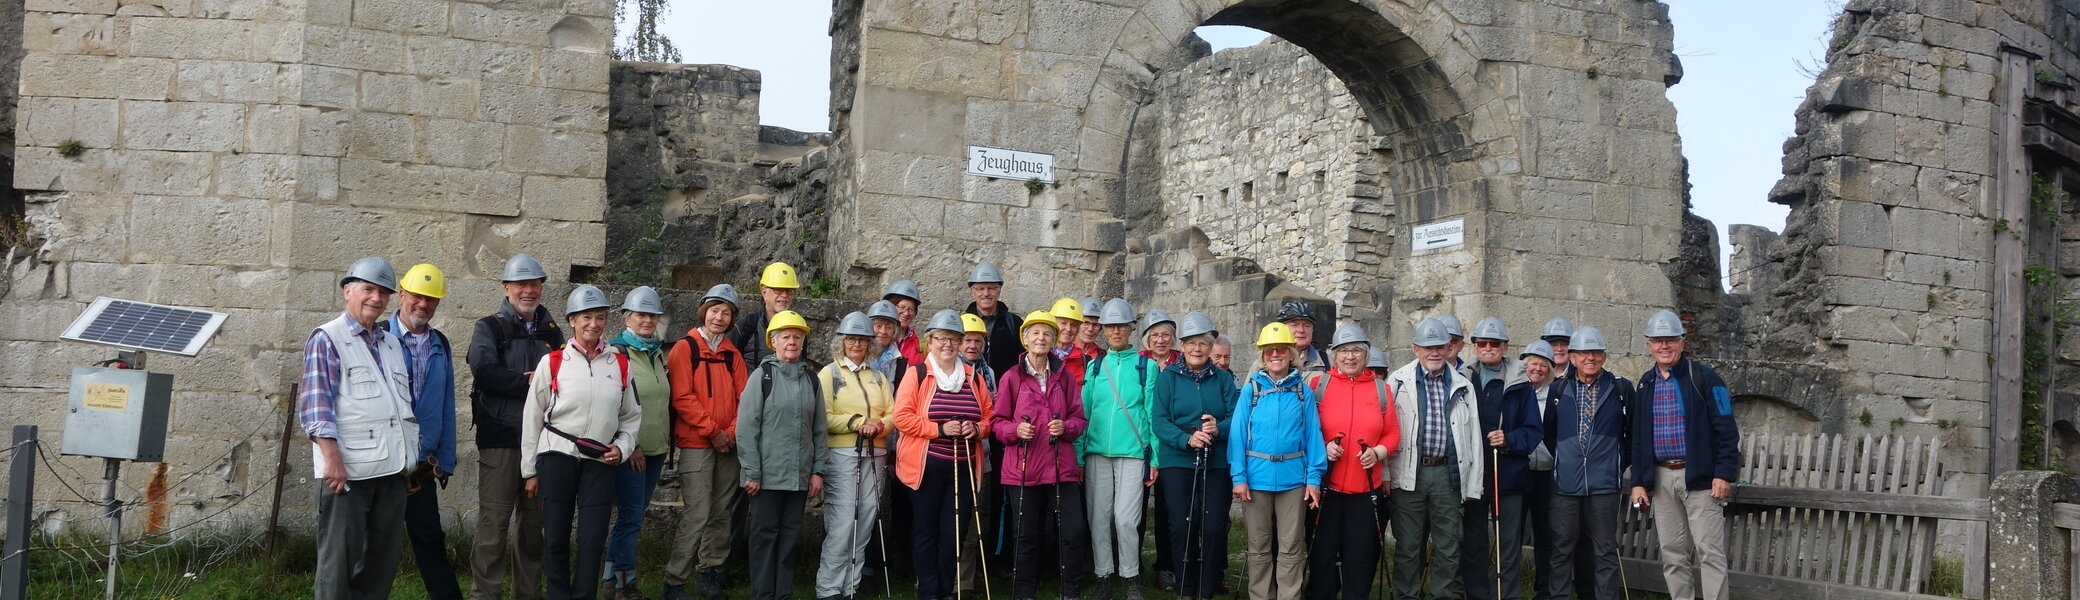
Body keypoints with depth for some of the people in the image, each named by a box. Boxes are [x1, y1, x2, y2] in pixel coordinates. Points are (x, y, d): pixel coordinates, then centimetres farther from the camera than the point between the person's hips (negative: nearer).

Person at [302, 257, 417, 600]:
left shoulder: (392, 344, 19)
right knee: (339, 559, -3)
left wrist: (412, 462, 19)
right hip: (347, 469, -6)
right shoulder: (327, 339, -1)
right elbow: (315, 405, -10)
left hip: (392, 469, 7)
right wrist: (332, 457, -19)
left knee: (383, 558, 9)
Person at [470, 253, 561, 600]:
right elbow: (484, 371, -15)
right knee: (493, 522, -5)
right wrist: (530, 383, -11)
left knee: (535, 523, 11)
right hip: (501, 438, -4)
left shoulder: (552, 333, 16)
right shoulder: (489, 328, 2)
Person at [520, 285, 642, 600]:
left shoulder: (620, 365, 7)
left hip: (600, 461, 2)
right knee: (555, 538, 4)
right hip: (557, 457, -2)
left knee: (593, 541, 0)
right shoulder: (552, 362, -1)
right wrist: (530, 470, 2)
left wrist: (622, 447, -3)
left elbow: (631, 415, 15)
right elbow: (532, 418, 2)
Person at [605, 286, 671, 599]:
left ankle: (613, 572, 19)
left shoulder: (659, 354, 13)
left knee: (635, 513, 10)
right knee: (631, 516, -5)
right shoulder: (616, 353, -7)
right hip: (629, 450, -6)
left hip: (656, 449, 6)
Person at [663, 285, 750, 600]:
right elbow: (682, 397, -9)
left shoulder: (732, 353, 13)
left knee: (722, 513, 7)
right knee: (697, 514, -10)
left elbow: (743, 397, 9)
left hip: (729, 444, 5)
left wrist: (733, 431, -6)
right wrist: (712, 431, -12)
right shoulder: (685, 348, -2)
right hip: (696, 444, -5)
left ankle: (709, 573, 18)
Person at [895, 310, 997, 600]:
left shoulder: (973, 376, 11)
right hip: (927, 465, -3)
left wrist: (976, 428, -7)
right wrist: (939, 428, -15)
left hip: (963, 466, 3)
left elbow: (989, 416, 15)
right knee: (927, 530, 3)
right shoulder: (917, 373, -1)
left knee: (956, 530, 4)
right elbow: (903, 418, -8)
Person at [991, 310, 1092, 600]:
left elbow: (1080, 417, 10)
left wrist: (1066, 427, -10)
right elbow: (997, 422, 4)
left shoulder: (1065, 376, 8)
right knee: (1026, 535, 5)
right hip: (1023, 467, -1)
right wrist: (1015, 430, -16)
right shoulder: (1012, 377, 2)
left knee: (1074, 531, -2)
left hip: (1061, 465, 2)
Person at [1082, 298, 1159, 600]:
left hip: (1132, 452, -3)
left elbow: (1153, 413, 2)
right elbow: (1084, 411, 9)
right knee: (1099, 517, 4)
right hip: (1097, 451, 3)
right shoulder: (1094, 366, 11)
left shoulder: (1146, 366, 4)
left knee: (1126, 519, -6)